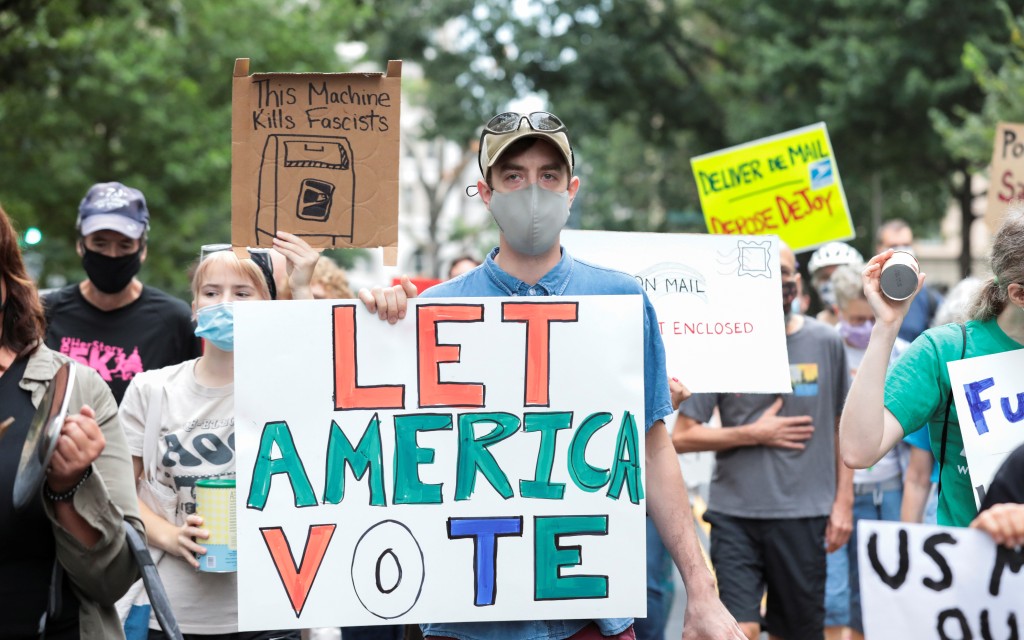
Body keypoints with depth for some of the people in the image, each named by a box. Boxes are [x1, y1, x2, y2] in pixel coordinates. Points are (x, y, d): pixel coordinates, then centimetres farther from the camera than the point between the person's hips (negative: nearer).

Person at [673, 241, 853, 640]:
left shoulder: (825, 343, 6)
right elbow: (682, 437, 0)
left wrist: (843, 502, 5)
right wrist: (755, 434, -7)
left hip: (803, 514, 1)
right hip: (734, 512, -1)